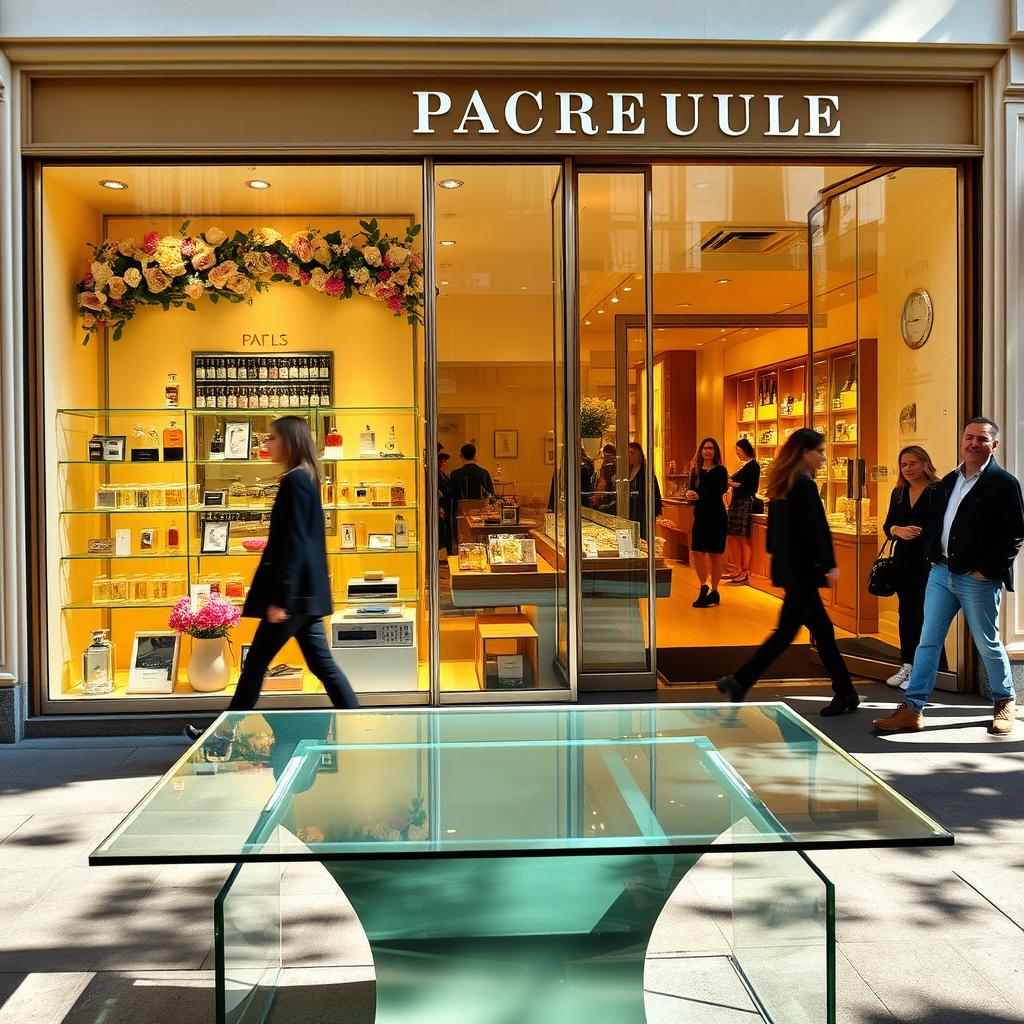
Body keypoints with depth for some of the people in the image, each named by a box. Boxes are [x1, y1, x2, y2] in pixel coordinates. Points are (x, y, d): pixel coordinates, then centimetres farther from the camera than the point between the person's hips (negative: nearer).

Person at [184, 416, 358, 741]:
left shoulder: (294, 481, -14)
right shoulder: (306, 478, 15)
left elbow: (292, 543, -20)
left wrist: (279, 598, -20)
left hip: (294, 589, -10)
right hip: (306, 590, 10)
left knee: (256, 663, 2)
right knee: (321, 662, 10)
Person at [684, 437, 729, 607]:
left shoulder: (720, 470, -3)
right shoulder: (696, 470, 9)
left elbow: (719, 492, -13)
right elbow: (692, 491, 8)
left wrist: (699, 496, -21)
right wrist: (689, 496, -13)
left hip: (717, 517, -4)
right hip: (700, 516, 4)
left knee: (715, 554, 3)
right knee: (696, 552, -4)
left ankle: (714, 591, 15)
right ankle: (704, 587, 11)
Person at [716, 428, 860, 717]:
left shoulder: (781, 484, 12)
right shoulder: (804, 486, -15)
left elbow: (775, 528, 16)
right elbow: (814, 531, -18)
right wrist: (829, 566, -13)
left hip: (787, 566, 10)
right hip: (802, 570, -10)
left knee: (822, 628, 13)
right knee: (786, 631, -3)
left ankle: (844, 693, 19)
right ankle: (739, 681, -3)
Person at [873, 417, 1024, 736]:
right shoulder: (949, 481, 12)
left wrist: (986, 571, -14)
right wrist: (932, 553, 5)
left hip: (978, 579, -5)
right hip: (941, 572, 6)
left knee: (988, 644, 8)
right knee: (927, 641, 3)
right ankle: (912, 708, 6)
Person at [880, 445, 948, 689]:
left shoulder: (938, 492, -8)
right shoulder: (898, 493, 11)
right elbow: (887, 525, 9)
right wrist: (897, 530, -11)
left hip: (929, 562, -6)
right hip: (903, 561, 6)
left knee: (926, 614, -2)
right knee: (906, 612, 12)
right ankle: (907, 665, 21)